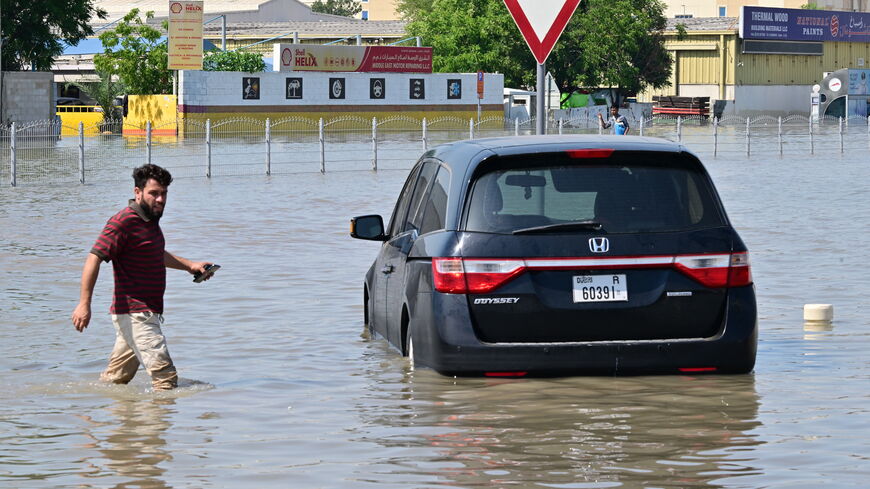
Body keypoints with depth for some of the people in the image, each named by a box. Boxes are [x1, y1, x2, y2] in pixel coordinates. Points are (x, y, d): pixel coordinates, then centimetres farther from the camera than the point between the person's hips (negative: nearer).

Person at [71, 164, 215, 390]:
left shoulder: (150, 219, 15)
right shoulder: (123, 222, -15)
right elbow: (94, 258, -20)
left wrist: (190, 265, 25)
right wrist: (84, 304, -27)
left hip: (146, 312, 10)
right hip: (135, 314, -10)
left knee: (118, 376, 17)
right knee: (165, 377, -15)